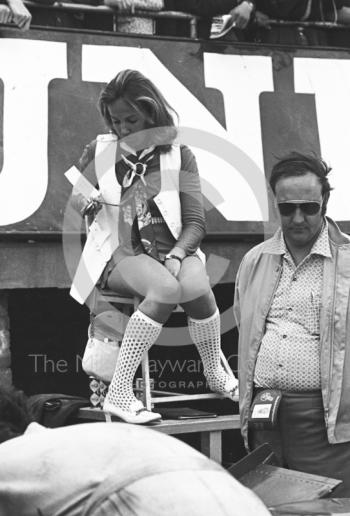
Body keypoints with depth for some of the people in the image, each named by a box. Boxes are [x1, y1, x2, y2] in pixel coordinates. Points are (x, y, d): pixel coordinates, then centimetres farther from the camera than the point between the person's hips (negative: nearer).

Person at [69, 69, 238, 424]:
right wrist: (85, 203, -4)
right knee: (166, 290, -36)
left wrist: (177, 255, -20)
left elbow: (195, 222, 0)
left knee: (197, 286, -34)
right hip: (119, 255, -1)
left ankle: (215, 372, -6)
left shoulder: (178, 157, 4)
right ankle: (119, 393, -33)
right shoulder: (99, 152, 6)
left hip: (170, 250, 1)